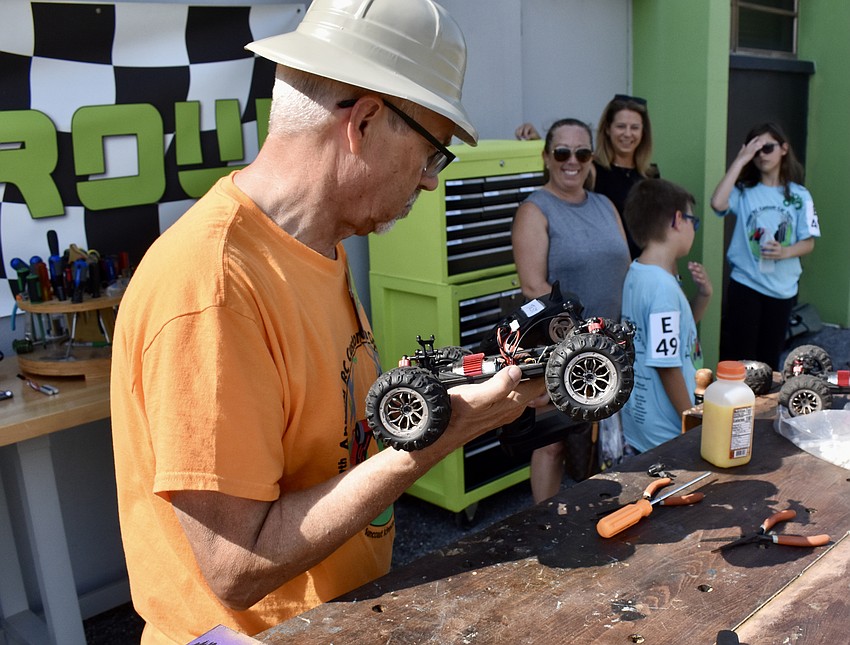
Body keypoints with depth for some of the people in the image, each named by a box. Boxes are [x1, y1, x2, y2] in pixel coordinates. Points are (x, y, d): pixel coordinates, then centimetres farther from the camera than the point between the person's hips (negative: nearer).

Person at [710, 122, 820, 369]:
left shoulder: (799, 195, 1)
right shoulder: (744, 191, -4)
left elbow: (809, 242, 2)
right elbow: (717, 203, -25)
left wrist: (785, 252, -20)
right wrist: (740, 160, -19)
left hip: (783, 288, 3)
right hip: (745, 284, -2)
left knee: (770, 354, 15)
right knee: (738, 354, -1)